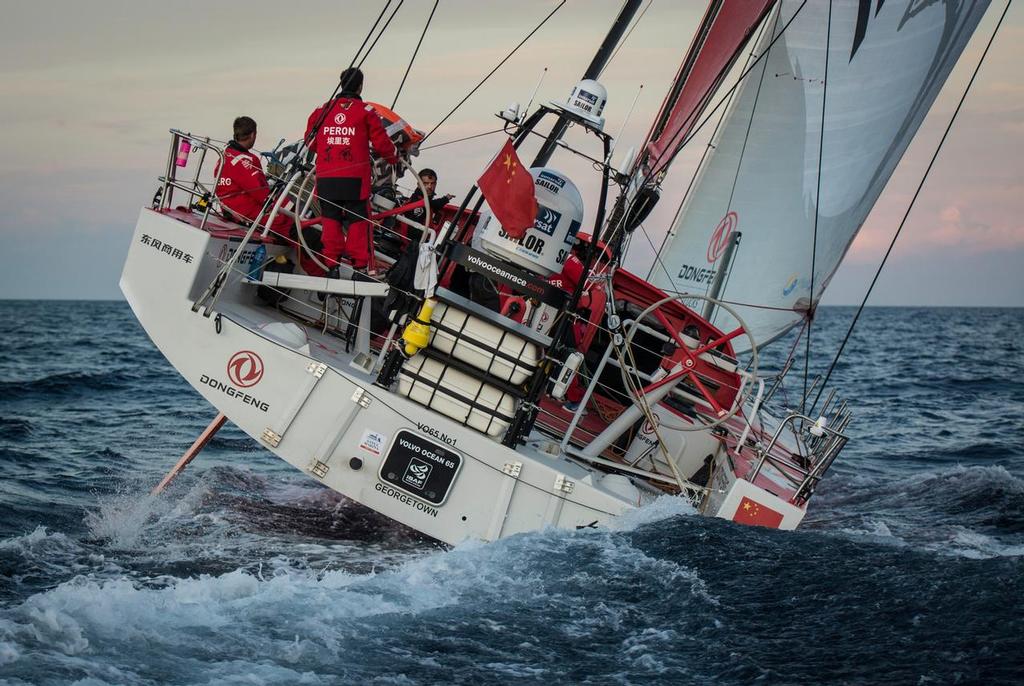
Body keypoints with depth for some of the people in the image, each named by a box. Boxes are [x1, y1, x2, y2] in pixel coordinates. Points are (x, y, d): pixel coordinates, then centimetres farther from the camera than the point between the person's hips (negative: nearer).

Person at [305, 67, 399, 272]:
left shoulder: (322, 110, 8)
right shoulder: (366, 111, -2)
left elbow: (310, 141, 14)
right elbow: (381, 143, -1)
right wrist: (394, 158, 18)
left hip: (325, 178, 3)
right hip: (354, 178, -3)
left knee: (331, 219, 11)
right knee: (358, 220, 3)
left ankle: (331, 265, 11)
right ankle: (360, 265, 1)